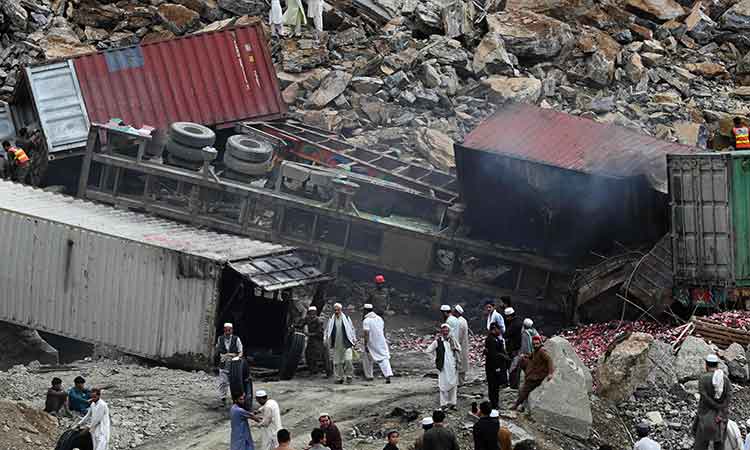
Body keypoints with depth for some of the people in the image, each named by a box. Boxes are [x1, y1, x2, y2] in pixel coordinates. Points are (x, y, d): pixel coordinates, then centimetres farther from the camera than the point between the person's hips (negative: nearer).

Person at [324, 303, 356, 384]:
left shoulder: (346, 318, 3)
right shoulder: (331, 320, 7)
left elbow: (352, 329, 9)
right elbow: (327, 331, 14)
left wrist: (354, 339, 6)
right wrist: (327, 341, 6)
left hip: (346, 344, -2)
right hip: (336, 345, 2)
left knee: (348, 360, -14)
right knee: (337, 362, 3)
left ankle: (349, 375, 1)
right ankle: (339, 378, 11)